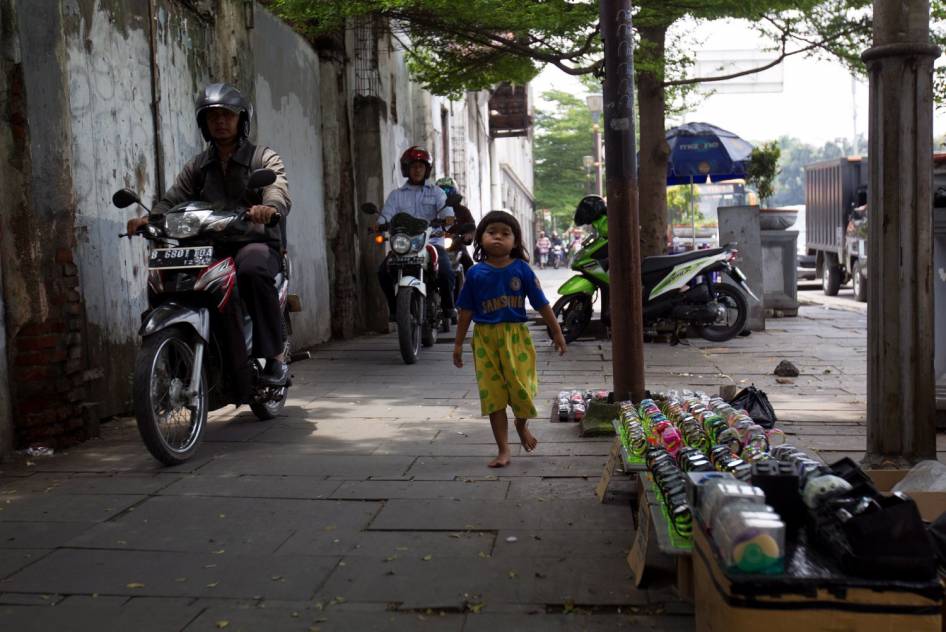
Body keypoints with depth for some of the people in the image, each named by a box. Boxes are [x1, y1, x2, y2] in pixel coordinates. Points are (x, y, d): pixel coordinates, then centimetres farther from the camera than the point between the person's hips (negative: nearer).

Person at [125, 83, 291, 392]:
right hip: (212, 247, 5)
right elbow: (173, 198, 8)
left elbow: (279, 192, -14)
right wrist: (149, 218, -15)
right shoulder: (198, 166, 21)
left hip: (256, 242, -4)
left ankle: (276, 354, -26)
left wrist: (268, 207, -39)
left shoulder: (265, 158, 7)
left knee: (252, 270, -39)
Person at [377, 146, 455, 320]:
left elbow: (446, 207, -4)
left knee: (446, 272, -27)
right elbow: (387, 214, 1)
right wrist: (380, 225, -22)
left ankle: (447, 306, 0)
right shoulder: (396, 195, 17)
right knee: (383, 272, -23)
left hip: (432, 242, -1)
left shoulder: (436, 192, 15)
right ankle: (394, 307, -2)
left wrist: (448, 218, -28)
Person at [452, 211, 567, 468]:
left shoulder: (521, 269, -4)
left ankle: (522, 425, 36)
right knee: (493, 395, 4)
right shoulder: (476, 273, -1)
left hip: (516, 335, -1)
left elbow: (541, 304, 2)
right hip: (486, 338, 1)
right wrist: (458, 343, 7)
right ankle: (503, 450, 16)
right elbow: (466, 311, 5)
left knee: (522, 387, 0)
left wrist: (557, 332, 6)